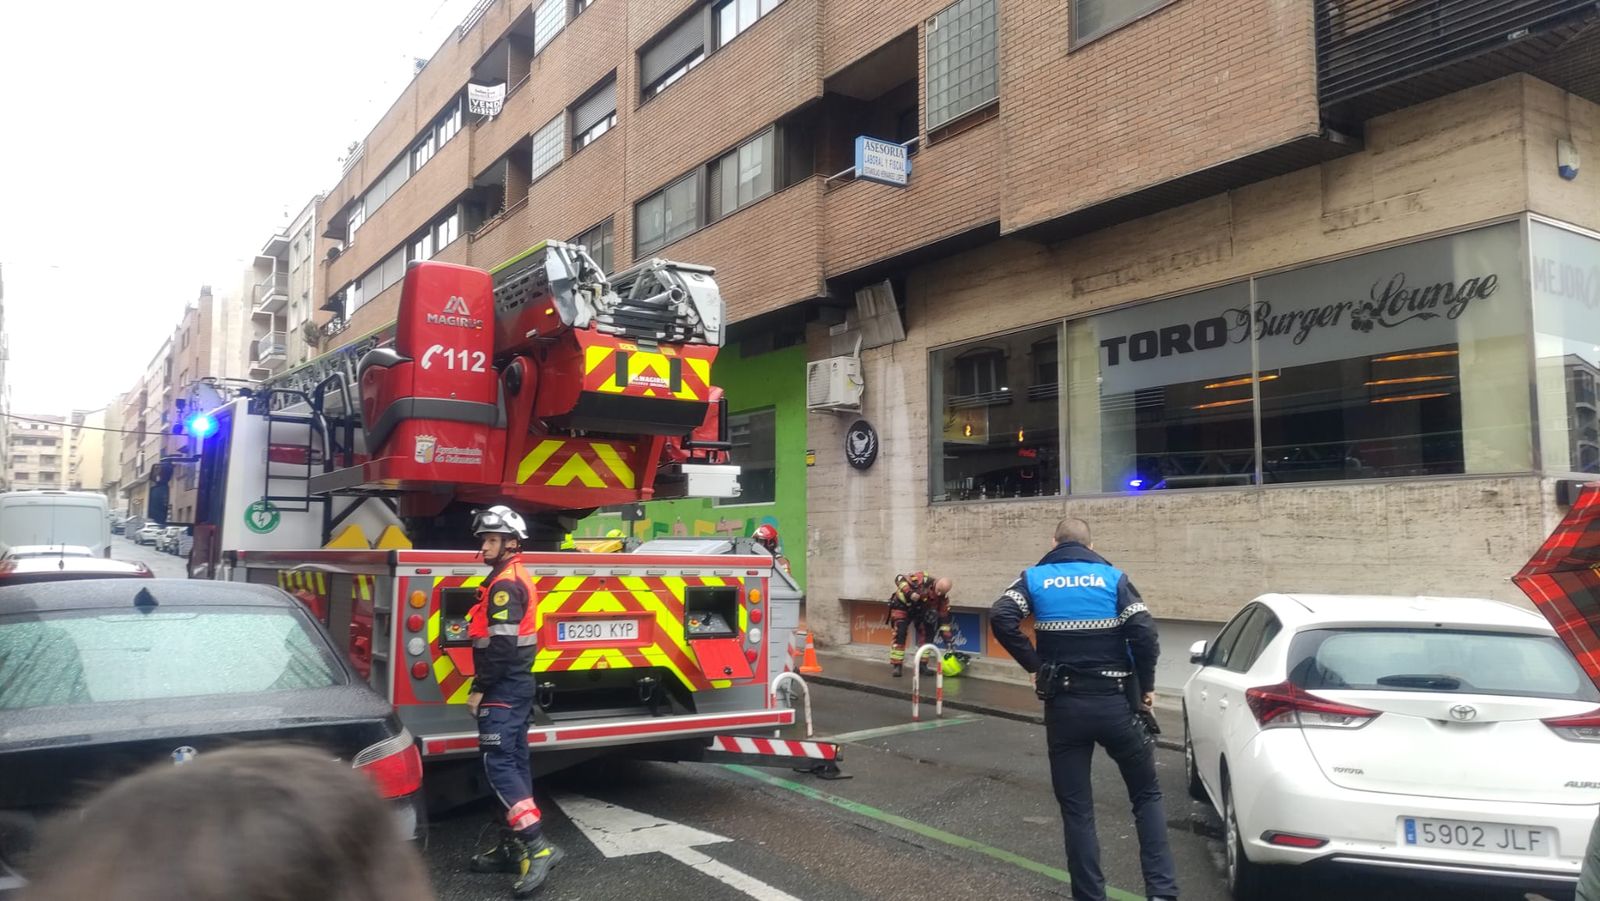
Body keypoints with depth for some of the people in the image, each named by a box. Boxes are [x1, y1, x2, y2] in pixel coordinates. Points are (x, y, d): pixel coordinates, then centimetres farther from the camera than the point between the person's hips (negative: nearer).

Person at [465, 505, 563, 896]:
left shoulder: (505, 583, -16)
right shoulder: (515, 578, 16)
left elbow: (501, 644, -23)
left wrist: (479, 688, -17)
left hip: (503, 688, -10)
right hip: (516, 684, 10)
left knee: (498, 763, -12)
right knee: (514, 761, 12)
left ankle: (537, 846, -17)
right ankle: (514, 845, 18)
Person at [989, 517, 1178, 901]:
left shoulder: (1035, 578, 2)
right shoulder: (1112, 577, 1)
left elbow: (1001, 618, -14)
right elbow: (1143, 631, -11)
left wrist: (1034, 665, -4)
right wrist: (1146, 684, 3)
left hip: (1063, 705, 0)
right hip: (1114, 702, 0)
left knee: (1076, 808, 9)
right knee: (1146, 795, 16)